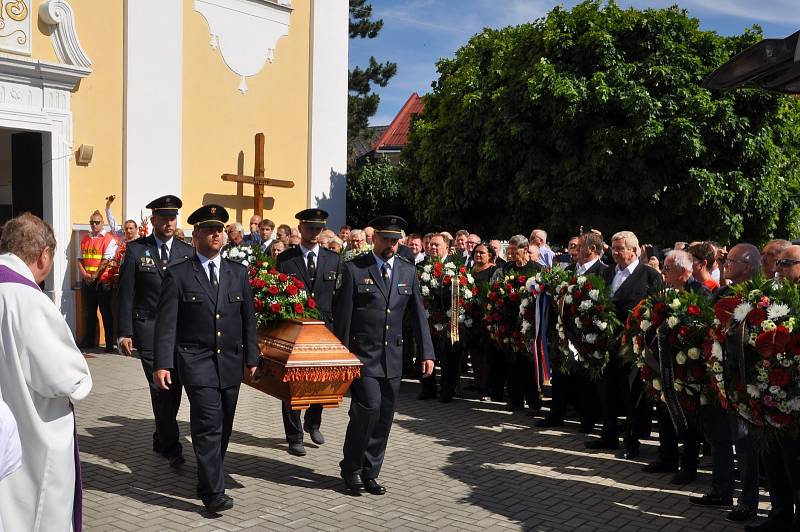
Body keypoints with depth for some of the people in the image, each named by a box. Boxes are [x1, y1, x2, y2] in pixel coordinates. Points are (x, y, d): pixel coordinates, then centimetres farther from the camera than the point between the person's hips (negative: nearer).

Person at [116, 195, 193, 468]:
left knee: (174, 387, 6)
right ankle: (171, 446, 3)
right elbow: (125, 293, 0)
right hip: (148, 328, -3)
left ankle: (161, 439, 25)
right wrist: (125, 332, -5)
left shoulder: (187, 252, 8)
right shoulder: (136, 249, 1)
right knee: (160, 388, -6)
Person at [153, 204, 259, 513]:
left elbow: (248, 318, 13)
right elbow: (166, 323, -5)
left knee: (223, 428, 11)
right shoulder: (178, 275, -2)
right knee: (209, 424, -13)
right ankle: (213, 492, -7)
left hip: (230, 362, 5)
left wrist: (251, 357, 11)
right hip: (196, 361, -4)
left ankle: (207, 480, 28)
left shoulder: (238, 273, 10)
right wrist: (162, 364, -11)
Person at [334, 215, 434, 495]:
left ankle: (370, 472, 21)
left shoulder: (408, 271, 8)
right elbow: (342, 315, -5)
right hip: (362, 354, -4)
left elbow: (419, 313, 9)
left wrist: (427, 353, 3)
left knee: (384, 415, 7)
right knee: (369, 407, -13)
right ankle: (351, 468, 7)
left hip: (392, 356, 5)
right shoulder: (354, 269, -5)